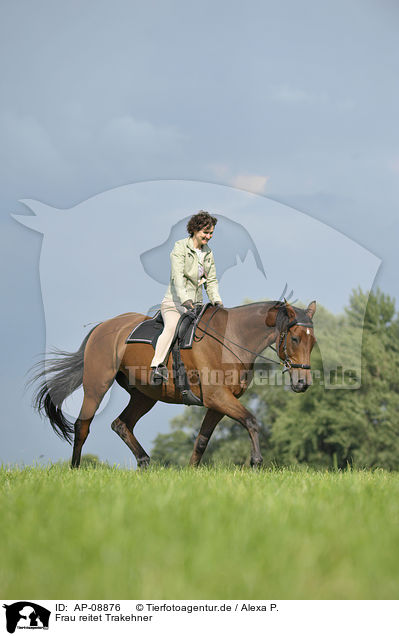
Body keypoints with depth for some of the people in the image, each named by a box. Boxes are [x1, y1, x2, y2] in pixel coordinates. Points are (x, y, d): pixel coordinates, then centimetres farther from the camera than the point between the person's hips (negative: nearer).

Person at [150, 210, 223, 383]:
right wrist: (185, 300, -32)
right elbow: (177, 276, -18)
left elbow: (211, 281, 15)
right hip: (174, 302, -7)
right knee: (172, 327, -33)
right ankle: (157, 367, -44)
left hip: (196, 304, 7)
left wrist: (217, 301, -4)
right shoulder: (180, 247, -6)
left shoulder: (208, 253, 14)